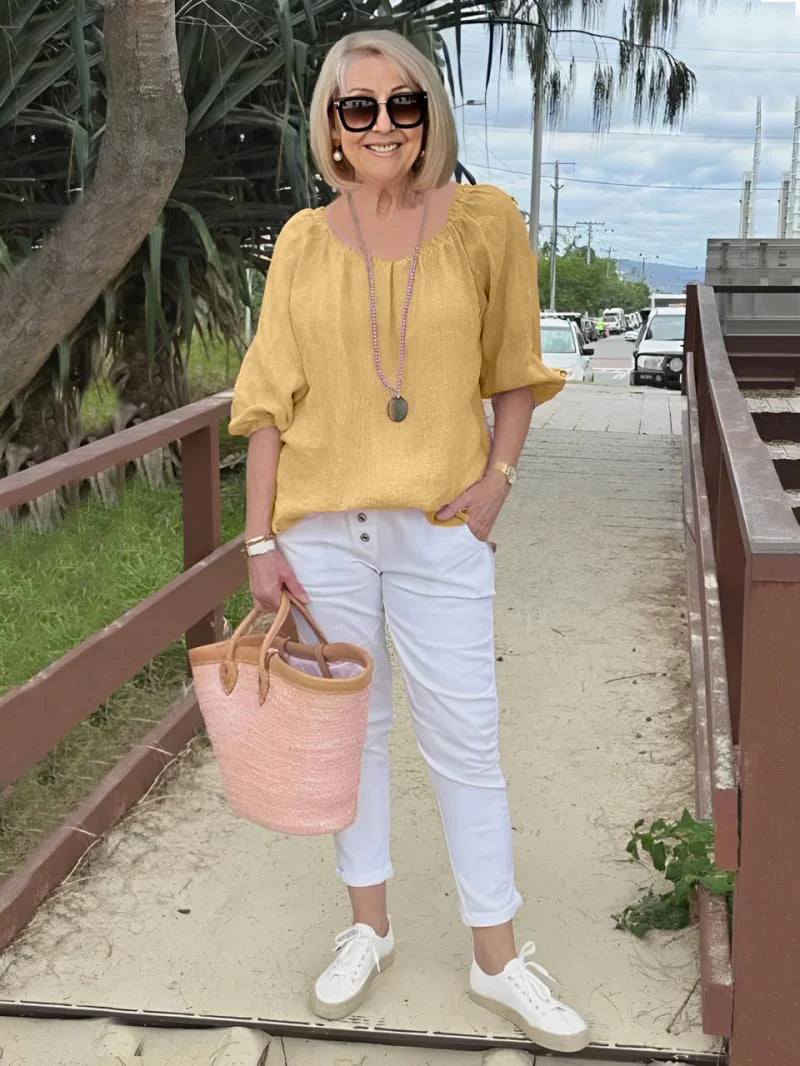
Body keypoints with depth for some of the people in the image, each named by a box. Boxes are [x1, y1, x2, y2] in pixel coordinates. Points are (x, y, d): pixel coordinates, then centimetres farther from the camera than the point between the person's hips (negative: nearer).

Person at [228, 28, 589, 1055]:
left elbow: (515, 370, 9)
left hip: (439, 528, -1)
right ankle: (367, 927, 32)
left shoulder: (485, 221, -1)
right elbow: (271, 398, 3)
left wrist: (497, 477, -5)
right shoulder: (304, 240, 2)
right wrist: (260, 538, -1)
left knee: (465, 743, 4)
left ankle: (498, 959, 21)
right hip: (324, 526, 2)